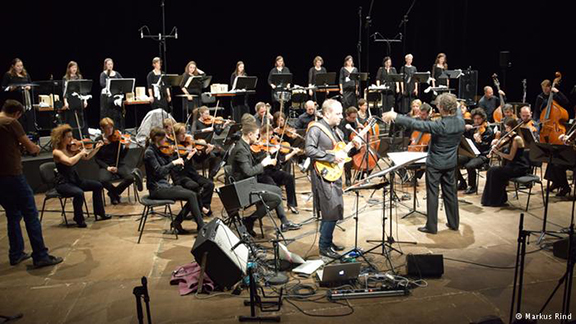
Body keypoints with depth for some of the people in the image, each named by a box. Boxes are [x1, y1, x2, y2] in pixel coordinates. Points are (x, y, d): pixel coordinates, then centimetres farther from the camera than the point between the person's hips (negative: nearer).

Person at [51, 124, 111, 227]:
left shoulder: (71, 148, 3)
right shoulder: (56, 152, -16)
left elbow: (87, 157, 8)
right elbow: (70, 162, -34)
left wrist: (96, 148, -4)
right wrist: (81, 153, -22)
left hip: (75, 179, 8)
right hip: (63, 183, -8)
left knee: (97, 185, 4)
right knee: (79, 193, -33)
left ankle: (99, 213, 15)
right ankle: (79, 219, -11)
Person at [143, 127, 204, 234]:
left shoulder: (158, 151, 12)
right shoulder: (149, 152, -13)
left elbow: (169, 169, 12)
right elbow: (159, 171, -23)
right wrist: (173, 163, -20)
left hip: (164, 185, 8)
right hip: (157, 189, -8)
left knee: (192, 195, -5)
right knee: (191, 195, -17)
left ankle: (176, 223, 3)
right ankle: (201, 227, -13)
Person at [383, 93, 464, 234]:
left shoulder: (439, 125, -27)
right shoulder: (460, 122, -6)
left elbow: (416, 124, -29)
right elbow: (458, 112, 20)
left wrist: (395, 116, -26)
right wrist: (455, 104, 41)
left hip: (435, 164, -7)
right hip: (451, 163, 7)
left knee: (432, 194, 2)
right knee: (450, 193, 16)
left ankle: (431, 226, 8)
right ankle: (454, 223, 26)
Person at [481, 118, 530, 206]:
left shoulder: (516, 139, -16)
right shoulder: (512, 138, 14)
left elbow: (510, 157, -20)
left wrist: (497, 152, -16)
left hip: (519, 168, -9)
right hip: (513, 166, 9)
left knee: (495, 172, -18)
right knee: (491, 171, -3)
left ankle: (497, 200, -4)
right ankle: (491, 199, 4)